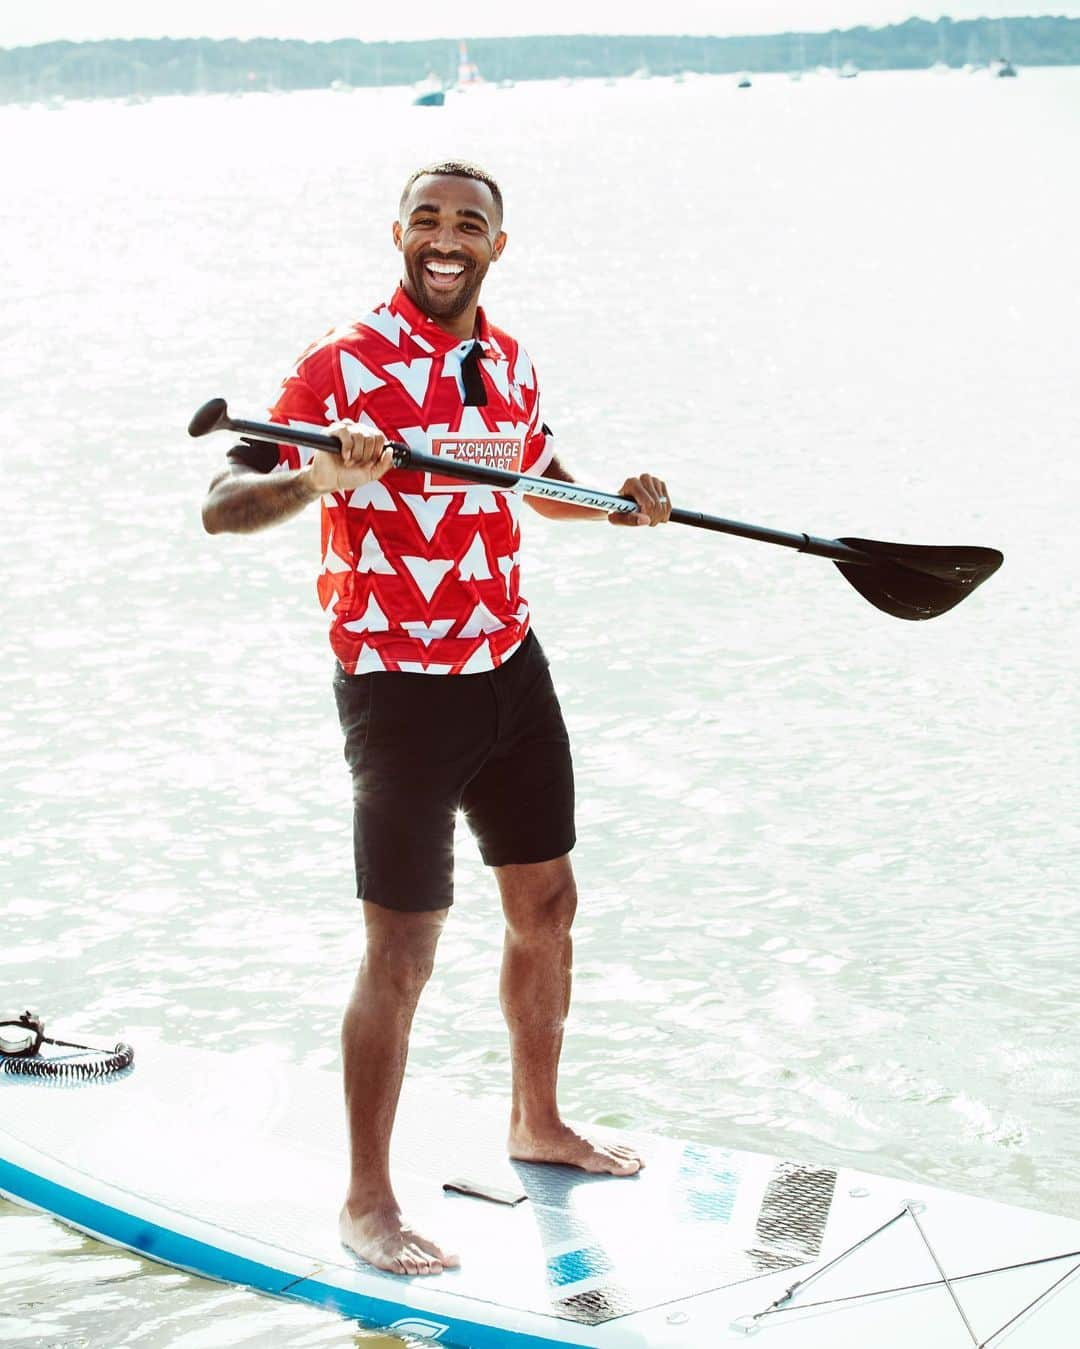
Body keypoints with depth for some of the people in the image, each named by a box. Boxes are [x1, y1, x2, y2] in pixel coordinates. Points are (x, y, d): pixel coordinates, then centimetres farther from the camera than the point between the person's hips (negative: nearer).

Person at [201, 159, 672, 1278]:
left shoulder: (511, 366, 7)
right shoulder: (343, 367, -14)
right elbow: (222, 507, -19)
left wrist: (618, 502, 5)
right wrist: (316, 477, -38)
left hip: (511, 668, 7)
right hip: (399, 683, -7)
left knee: (546, 906, 16)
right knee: (402, 950, -4)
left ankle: (536, 1123, 37)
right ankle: (367, 1202, 9)